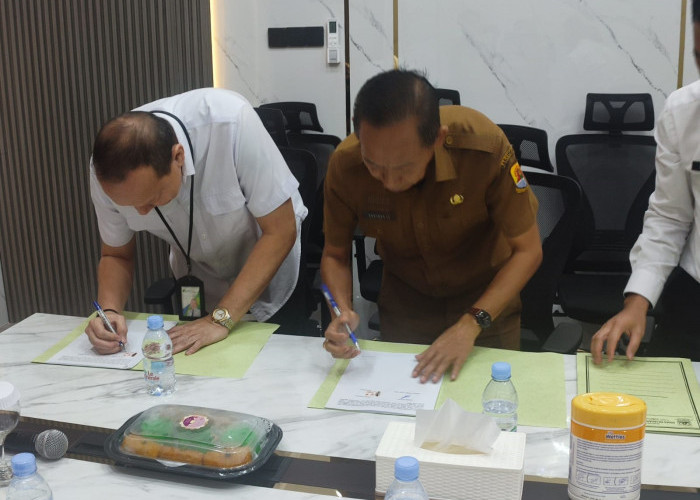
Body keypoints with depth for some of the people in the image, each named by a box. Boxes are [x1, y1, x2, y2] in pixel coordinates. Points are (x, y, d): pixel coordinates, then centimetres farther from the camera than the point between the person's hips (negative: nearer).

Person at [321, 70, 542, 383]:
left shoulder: (484, 146, -34)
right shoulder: (345, 166, -26)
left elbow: (527, 250, -23)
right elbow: (335, 255, -9)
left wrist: (471, 324, -32)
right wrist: (343, 310, -29)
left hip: (486, 294, -1)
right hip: (404, 296, 2)